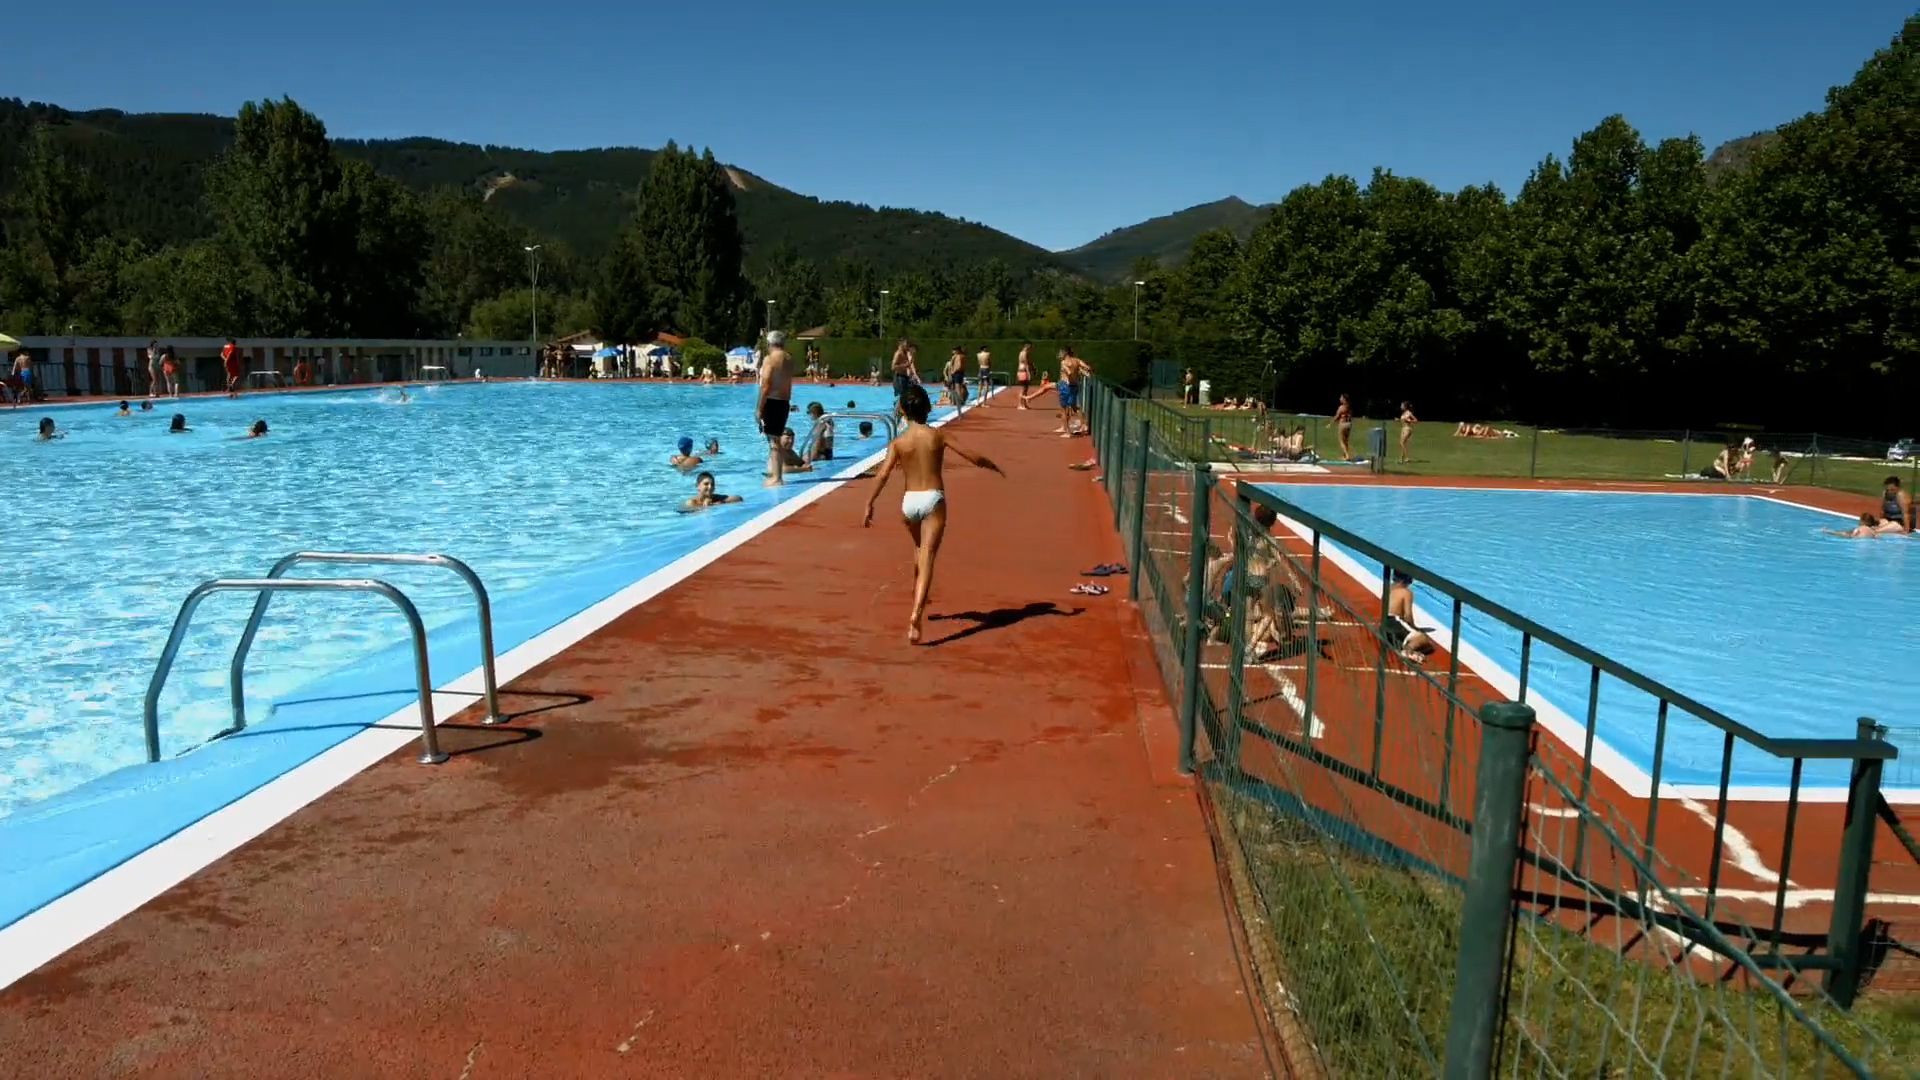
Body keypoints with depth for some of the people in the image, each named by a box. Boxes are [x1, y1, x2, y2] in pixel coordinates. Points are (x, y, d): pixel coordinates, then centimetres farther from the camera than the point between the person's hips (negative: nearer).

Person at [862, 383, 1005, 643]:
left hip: (909, 501, 2)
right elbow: (973, 458, 0)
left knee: (920, 547, 31)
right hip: (933, 499, -2)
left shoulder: (898, 442, 0)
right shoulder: (938, 435, -1)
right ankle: (916, 614, -23)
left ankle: (918, 596, 44)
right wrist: (995, 467, 17)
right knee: (927, 558, -7)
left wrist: (869, 505, -5)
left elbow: (883, 475, -10)